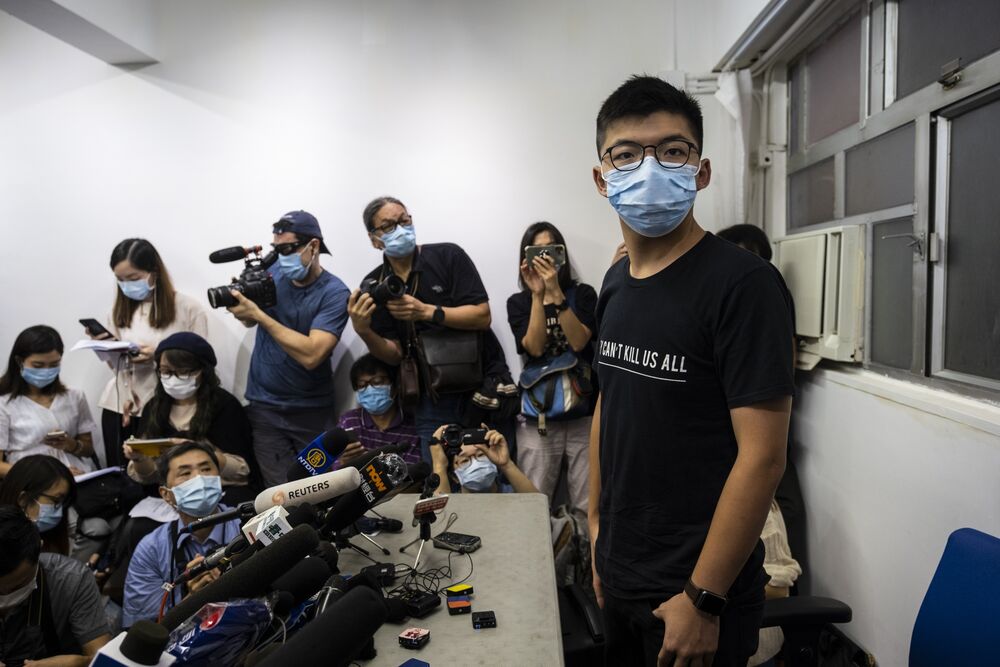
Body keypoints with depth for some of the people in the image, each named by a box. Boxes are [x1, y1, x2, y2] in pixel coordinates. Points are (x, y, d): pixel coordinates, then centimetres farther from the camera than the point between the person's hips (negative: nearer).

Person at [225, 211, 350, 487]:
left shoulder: (334, 292, -14)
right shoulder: (272, 273, 0)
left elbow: (311, 354, -25)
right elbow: (249, 321, 13)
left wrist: (259, 314, -25)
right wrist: (241, 298, -9)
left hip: (313, 410, -2)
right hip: (265, 406, 3)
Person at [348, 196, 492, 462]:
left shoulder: (448, 256, -7)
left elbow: (482, 317, -14)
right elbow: (395, 355, -1)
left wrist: (425, 311, -23)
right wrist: (364, 332, -19)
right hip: (431, 400, 2)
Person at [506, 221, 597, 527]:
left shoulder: (583, 294, 6)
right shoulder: (518, 302, 8)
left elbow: (579, 342, -10)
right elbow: (534, 348, -8)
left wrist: (555, 292, -16)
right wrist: (538, 295, -12)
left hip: (584, 412, 0)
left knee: (589, 506, 0)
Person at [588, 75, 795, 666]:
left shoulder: (743, 283, -18)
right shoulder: (617, 282, 3)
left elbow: (763, 457, -20)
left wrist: (703, 600, -18)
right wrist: (599, 527, 11)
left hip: (696, 594, -6)